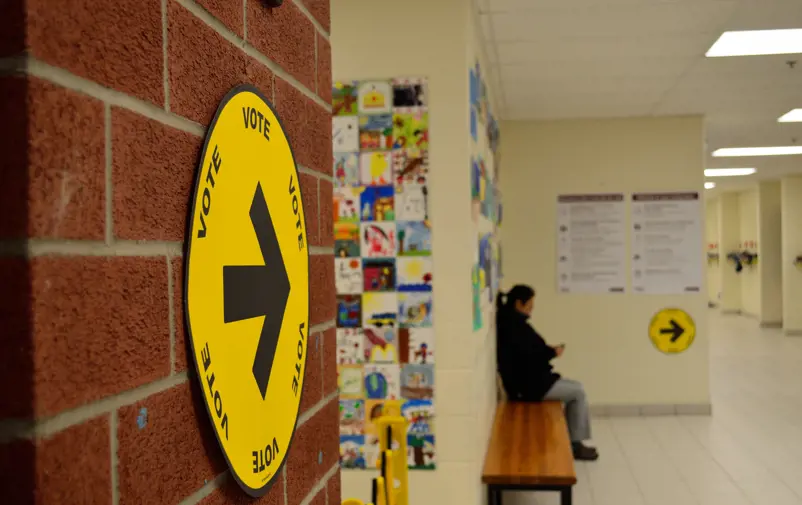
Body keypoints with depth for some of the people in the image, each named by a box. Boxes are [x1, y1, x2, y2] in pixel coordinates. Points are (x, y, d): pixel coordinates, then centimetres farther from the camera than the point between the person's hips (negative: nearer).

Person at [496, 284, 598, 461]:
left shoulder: (510, 321, 10)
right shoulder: (514, 325, -22)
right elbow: (527, 357, -25)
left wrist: (548, 350, 4)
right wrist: (552, 353, -10)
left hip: (528, 379, 10)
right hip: (527, 384, -10)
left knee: (576, 387, 15)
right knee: (578, 392, -1)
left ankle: (574, 441, 17)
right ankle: (575, 443, 10)